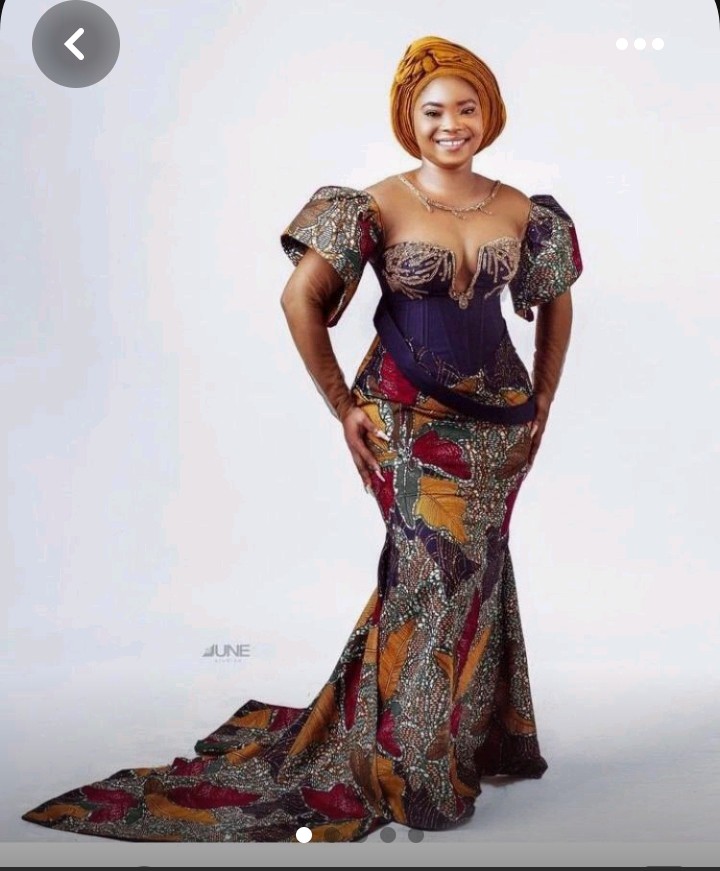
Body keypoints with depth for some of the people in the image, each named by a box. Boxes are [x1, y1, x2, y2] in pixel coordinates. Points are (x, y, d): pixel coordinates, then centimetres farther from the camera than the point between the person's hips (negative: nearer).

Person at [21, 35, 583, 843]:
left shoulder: (521, 212, 4)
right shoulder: (379, 207, -8)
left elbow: (556, 303, 18)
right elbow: (299, 299, -12)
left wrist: (542, 402, 13)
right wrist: (342, 406, -10)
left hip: (496, 422, 5)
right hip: (408, 417, -4)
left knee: (476, 568, 11)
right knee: (438, 566, -7)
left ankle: (480, 739, 32)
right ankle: (409, 771, 11)